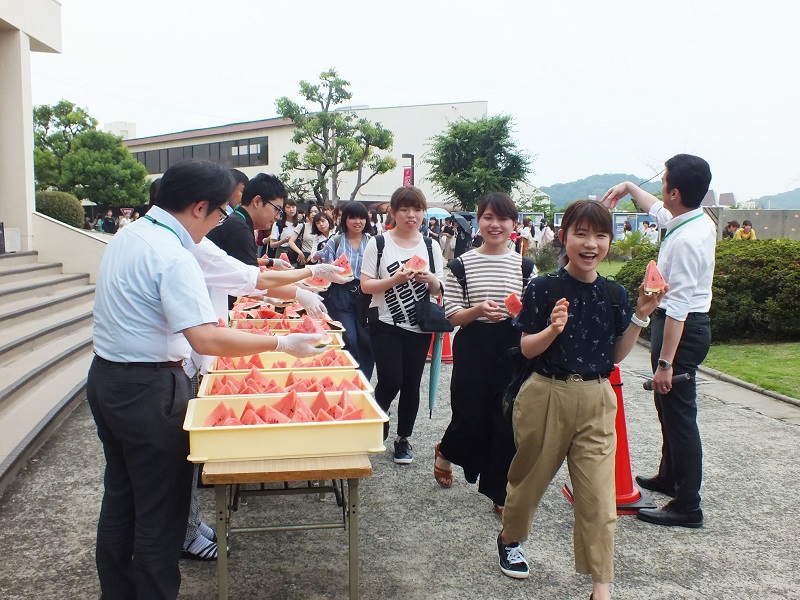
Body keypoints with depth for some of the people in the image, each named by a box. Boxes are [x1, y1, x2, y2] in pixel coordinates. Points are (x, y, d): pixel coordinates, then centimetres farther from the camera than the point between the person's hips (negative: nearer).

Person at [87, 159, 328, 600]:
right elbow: (206, 340, -31)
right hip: (147, 390, -10)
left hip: (105, 377, 10)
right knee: (160, 510, 4)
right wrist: (281, 343, -26)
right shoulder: (172, 256, -23)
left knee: (120, 497, 22)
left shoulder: (127, 235, 7)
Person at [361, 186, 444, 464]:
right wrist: (395, 279, -21)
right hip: (386, 325, -2)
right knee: (391, 380, -10)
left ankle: (403, 438, 22)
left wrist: (429, 279, -14)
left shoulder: (431, 245, 6)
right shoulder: (379, 243, -2)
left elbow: (439, 289, 8)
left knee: (411, 384, 6)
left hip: (420, 326, 3)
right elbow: (366, 285, -6)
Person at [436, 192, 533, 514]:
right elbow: (452, 316, -2)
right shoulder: (462, 264, -1)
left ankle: (500, 492, 21)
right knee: (471, 418, 3)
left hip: (512, 350, 2)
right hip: (473, 350, -2)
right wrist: (477, 311, -21)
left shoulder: (524, 264, 6)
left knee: (507, 422, 3)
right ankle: (445, 451, 39)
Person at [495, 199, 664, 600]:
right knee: (530, 476, 16)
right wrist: (552, 330, -28)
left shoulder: (614, 293, 2)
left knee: (599, 498, 1)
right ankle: (509, 539, 44)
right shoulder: (544, 289, -9)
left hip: (595, 400, 3)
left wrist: (640, 316, -4)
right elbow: (527, 349, -9)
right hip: (547, 395, -2)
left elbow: (617, 354, 6)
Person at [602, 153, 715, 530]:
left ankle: (687, 506, 8)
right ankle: (669, 477, 41)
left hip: (681, 329, -11)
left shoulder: (685, 241, -26)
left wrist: (664, 362, -25)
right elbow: (661, 213, 28)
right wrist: (630, 188, 35)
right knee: (667, 405, 23)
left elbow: (678, 307, -28)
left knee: (679, 414, -2)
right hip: (690, 324, 11)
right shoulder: (699, 220, 4)